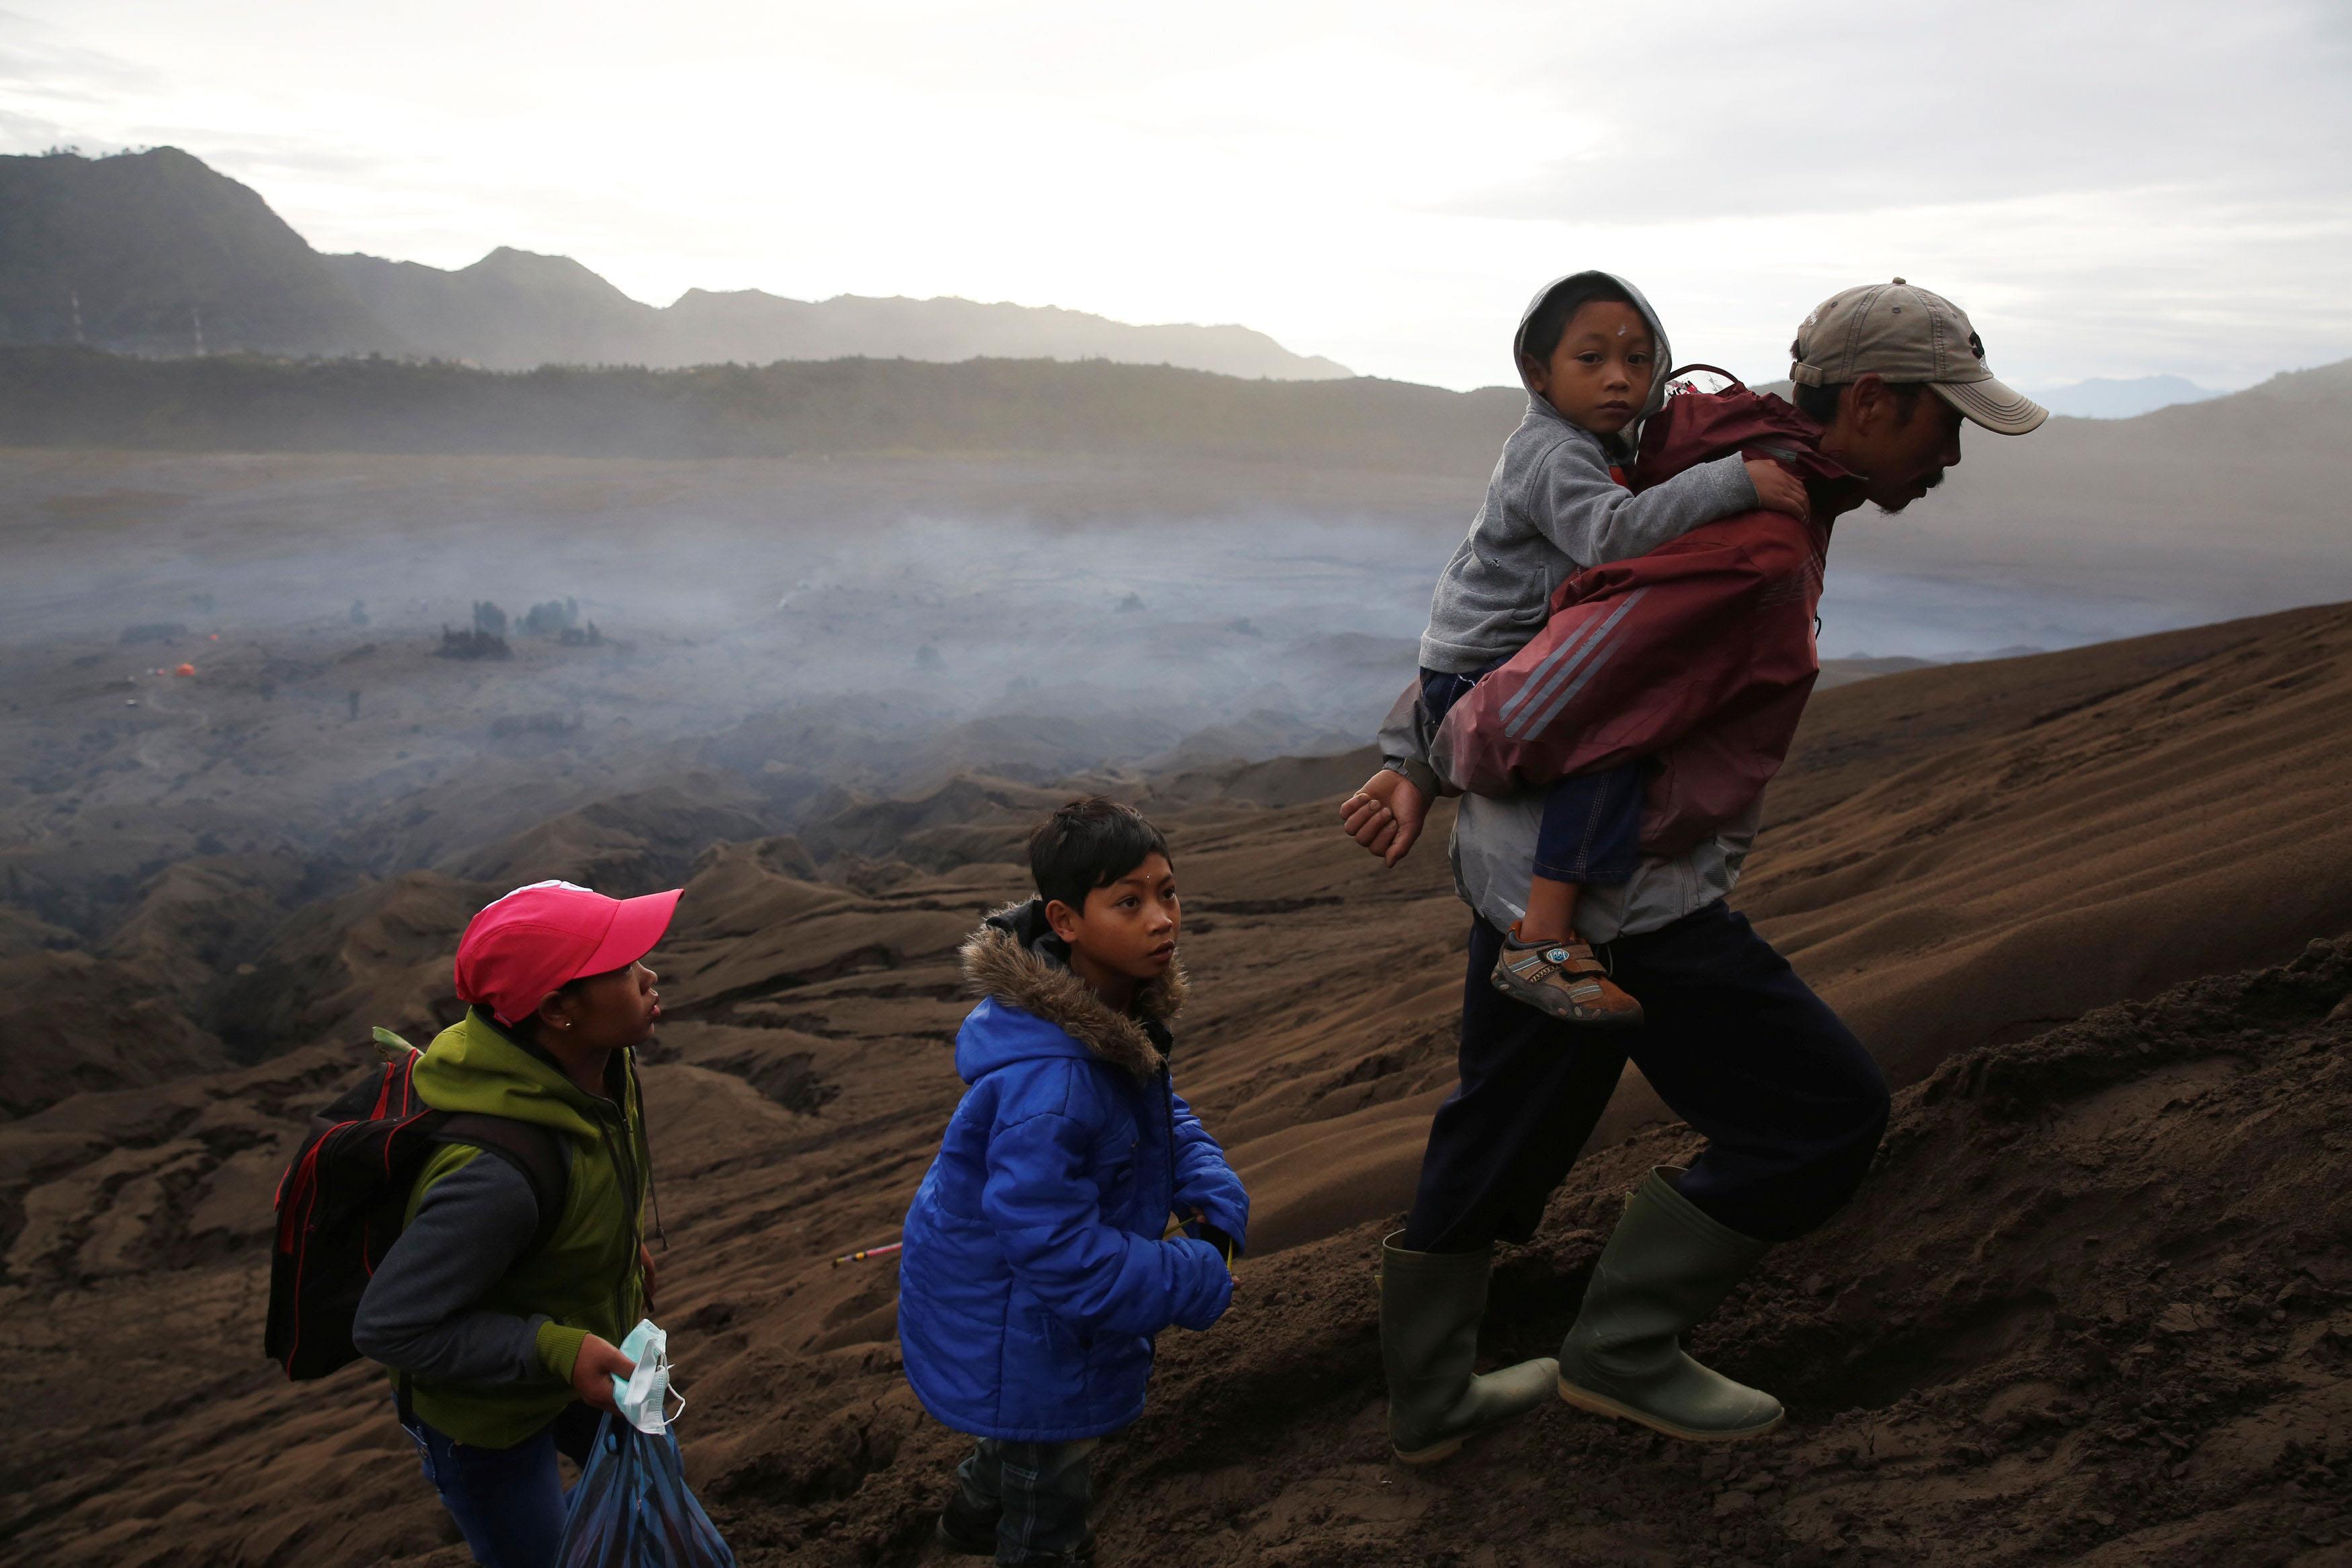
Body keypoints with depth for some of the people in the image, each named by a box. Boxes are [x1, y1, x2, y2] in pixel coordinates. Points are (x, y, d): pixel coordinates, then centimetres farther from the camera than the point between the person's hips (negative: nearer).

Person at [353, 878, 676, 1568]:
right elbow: (389, 1326, -32)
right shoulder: (495, 1173, -42)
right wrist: (554, 1351, -35)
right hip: (485, 1414, -7)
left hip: (580, 1349, 7)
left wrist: (622, 1239, 8)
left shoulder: (601, 1063, -18)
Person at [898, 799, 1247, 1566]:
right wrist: (1198, 1279, -25)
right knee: (1049, 1480, 18)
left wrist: (1216, 1203, -11)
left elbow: (1163, 1113, 6)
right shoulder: (1049, 1079, -41)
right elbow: (1059, 1251, -36)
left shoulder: (1119, 1002, -11)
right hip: (1010, 1328, -9)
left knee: (1038, 1431, 35)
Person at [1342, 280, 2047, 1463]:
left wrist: (1412, 758, 10)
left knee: (1501, 1132, 20)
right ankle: (1621, 1351, 16)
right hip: (1611, 893, -10)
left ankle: (1428, 1400, 38)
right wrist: (1445, 762, -4)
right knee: (1825, 1112, 5)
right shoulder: (1758, 552, -23)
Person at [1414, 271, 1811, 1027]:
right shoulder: (1551, 453, -18)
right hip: (1473, 675, -10)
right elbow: (1613, 534, -34)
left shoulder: (1607, 447, 14)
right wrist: (1733, 481, -35)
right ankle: (1541, 942, -32)